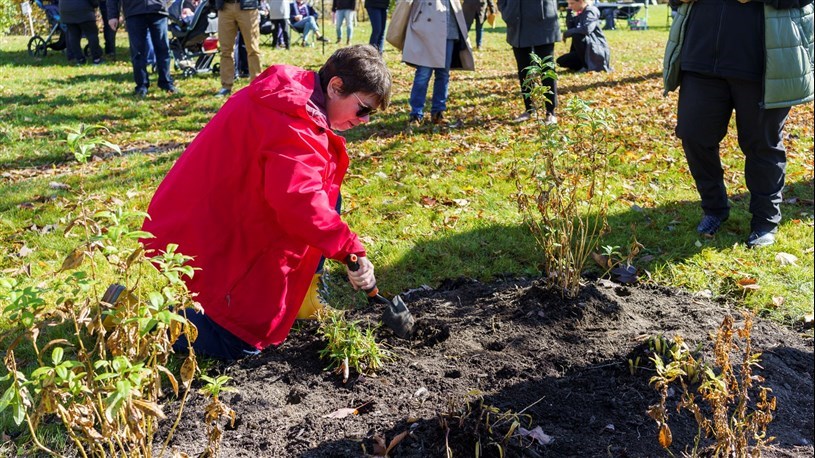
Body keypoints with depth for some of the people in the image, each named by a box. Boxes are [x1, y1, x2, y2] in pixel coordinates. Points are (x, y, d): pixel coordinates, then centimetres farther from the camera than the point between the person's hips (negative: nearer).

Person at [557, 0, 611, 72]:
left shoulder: (591, 11, -13)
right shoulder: (579, 14, 13)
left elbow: (586, 29, -30)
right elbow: (570, 27, 3)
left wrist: (566, 33, -21)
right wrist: (570, 11, -1)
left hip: (598, 50, -8)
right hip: (586, 50, 9)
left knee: (577, 35, -31)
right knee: (561, 61, -1)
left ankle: (587, 66, -17)